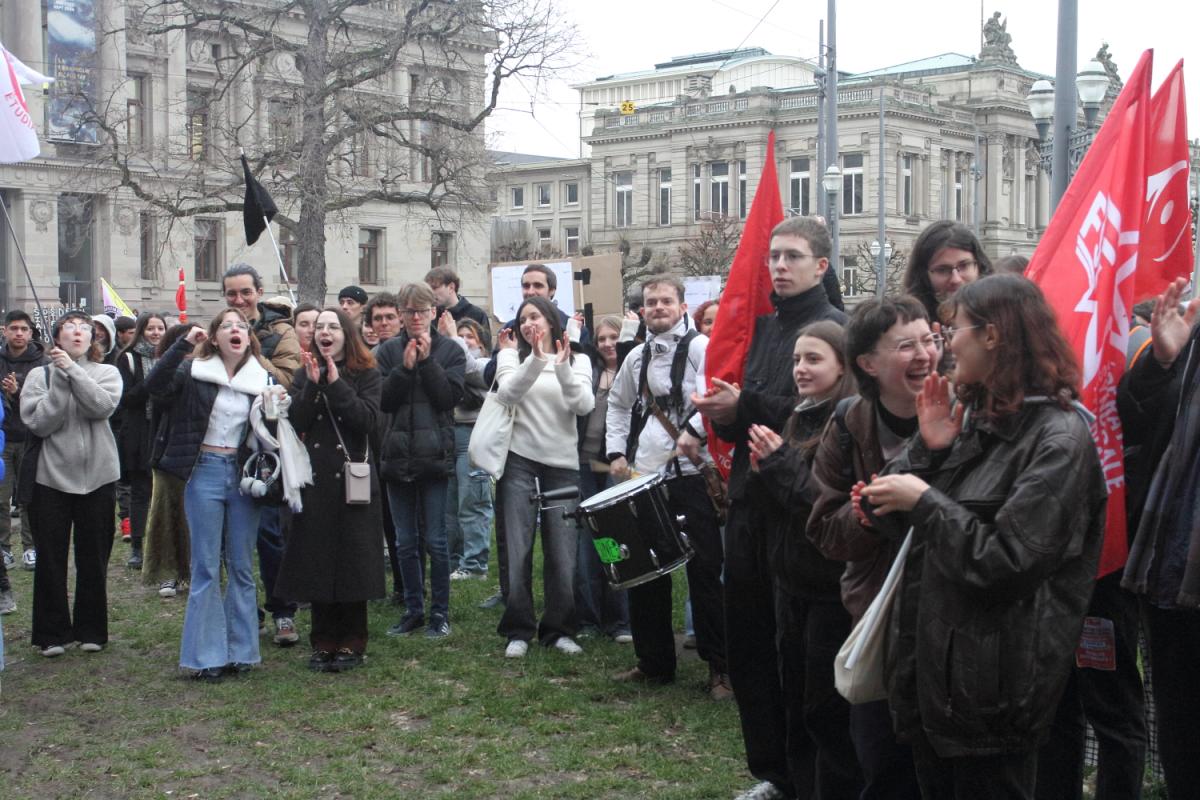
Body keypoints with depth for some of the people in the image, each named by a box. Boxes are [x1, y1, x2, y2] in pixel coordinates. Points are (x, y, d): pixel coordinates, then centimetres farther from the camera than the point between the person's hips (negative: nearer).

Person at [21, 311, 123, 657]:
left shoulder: (106, 372, 4)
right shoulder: (39, 376, 1)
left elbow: (102, 406, -15)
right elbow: (38, 423, -10)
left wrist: (72, 370, -15)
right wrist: (60, 381, -15)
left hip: (96, 477, 1)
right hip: (51, 477, -1)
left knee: (93, 559, 8)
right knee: (51, 560, 4)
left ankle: (91, 631, 19)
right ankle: (52, 633, 14)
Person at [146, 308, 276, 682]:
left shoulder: (262, 380, 5)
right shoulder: (195, 372, -2)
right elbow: (155, 385, -19)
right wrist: (183, 343, -24)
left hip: (243, 474, 3)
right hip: (204, 472, -3)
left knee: (241, 566, 8)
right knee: (206, 567, 1)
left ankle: (240, 649, 17)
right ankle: (206, 654, 7)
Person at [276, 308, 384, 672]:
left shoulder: (366, 374, 2)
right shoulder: (305, 374, 9)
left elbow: (367, 419, -13)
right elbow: (295, 422, -4)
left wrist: (336, 384, -16)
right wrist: (313, 384, -15)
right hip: (315, 478, 2)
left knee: (352, 561, 0)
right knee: (317, 562, 4)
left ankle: (351, 642, 11)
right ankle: (324, 642, 14)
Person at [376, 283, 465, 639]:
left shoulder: (450, 350, 2)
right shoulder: (389, 351, 7)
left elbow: (450, 396, -9)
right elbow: (383, 401, -2)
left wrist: (427, 360, -13)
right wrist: (406, 367, -13)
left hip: (435, 455, -3)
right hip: (398, 455, 3)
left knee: (436, 540, 1)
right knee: (405, 542, 9)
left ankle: (439, 612, 11)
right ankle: (413, 610, 20)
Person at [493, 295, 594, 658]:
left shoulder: (578, 361, 8)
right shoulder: (513, 356, 6)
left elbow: (584, 405, -8)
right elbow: (507, 393, -14)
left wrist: (562, 368, -21)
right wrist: (536, 359, -27)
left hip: (563, 464, 1)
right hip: (520, 461, -1)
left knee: (563, 553, 0)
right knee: (518, 550, -1)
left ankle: (558, 630, 13)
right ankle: (518, 630, 9)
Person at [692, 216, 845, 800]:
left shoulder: (834, 328, -10)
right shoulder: (764, 328, 16)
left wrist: (744, 406, -17)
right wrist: (724, 412, 0)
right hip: (750, 505, 8)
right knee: (747, 642, 12)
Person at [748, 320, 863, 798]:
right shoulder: (798, 419, 10)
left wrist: (781, 463, -20)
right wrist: (765, 470, -3)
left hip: (833, 588, -8)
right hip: (790, 579, 8)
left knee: (829, 710, 2)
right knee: (796, 703, 16)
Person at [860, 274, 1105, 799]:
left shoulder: (1058, 439, -15)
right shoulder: (974, 416, 10)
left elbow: (1004, 566, -22)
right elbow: (892, 523, 9)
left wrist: (925, 501, -16)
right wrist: (927, 450, -5)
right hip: (930, 668, 8)